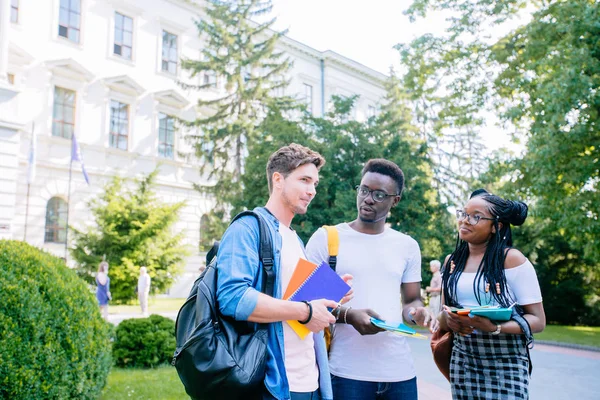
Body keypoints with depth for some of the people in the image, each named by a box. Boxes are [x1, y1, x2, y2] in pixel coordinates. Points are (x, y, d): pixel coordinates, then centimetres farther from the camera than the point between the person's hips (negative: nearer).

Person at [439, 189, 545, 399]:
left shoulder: (511, 259, -9)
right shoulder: (451, 261, 6)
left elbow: (538, 320, -10)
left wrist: (494, 327, -25)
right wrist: (448, 319, -10)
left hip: (505, 365, -4)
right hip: (462, 362, 4)